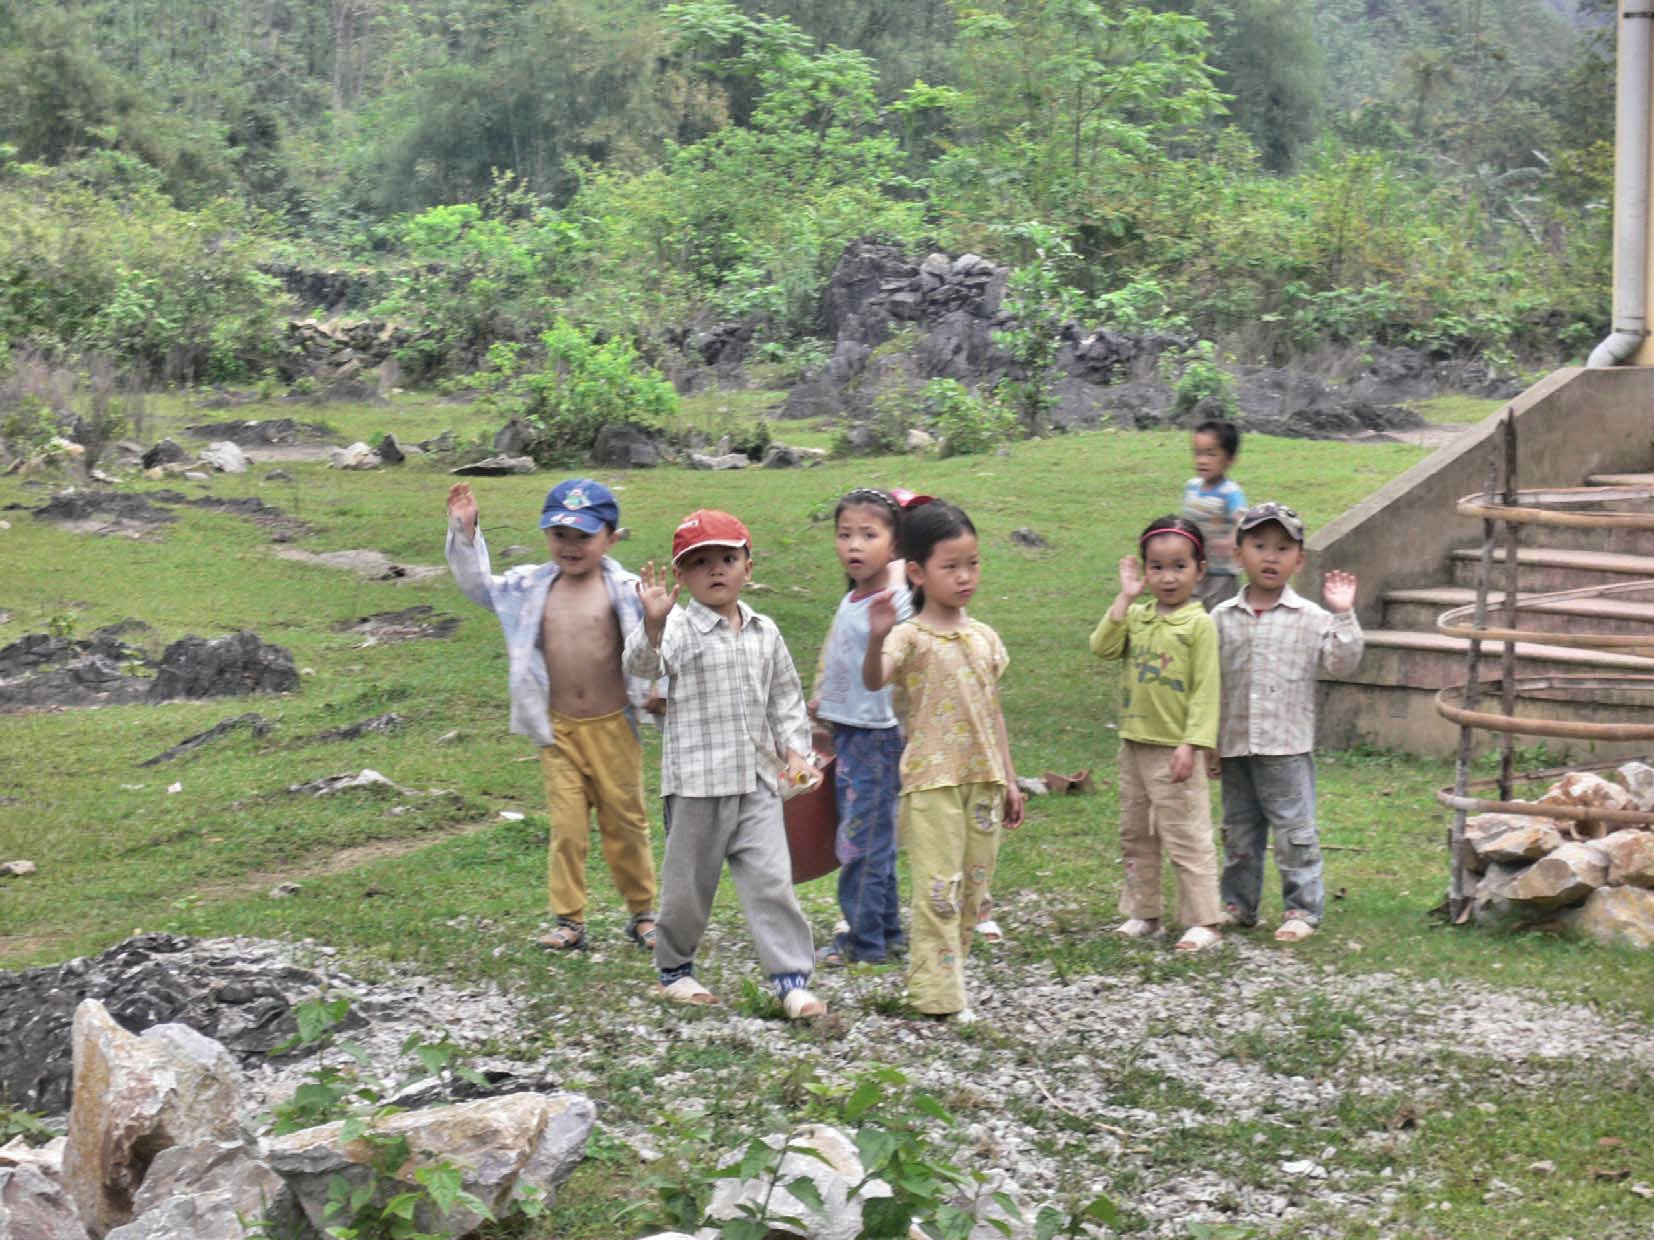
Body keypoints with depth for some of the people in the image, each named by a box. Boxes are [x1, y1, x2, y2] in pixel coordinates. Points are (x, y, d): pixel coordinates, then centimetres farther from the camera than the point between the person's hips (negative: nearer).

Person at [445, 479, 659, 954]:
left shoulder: (625, 591, -7)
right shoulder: (531, 587, 3)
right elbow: (477, 585, 13)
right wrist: (464, 533, 4)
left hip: (613, 727, -2)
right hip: (558, 730, 2)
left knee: (625, 823, 10)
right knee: (566, 827, 5)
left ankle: (642, 912, 24)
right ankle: (569, 919, 13)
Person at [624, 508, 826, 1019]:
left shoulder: (764, 632, 9)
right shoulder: (680, 628, -8)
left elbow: (785, 696, 18)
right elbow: (643, 664, -27)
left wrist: (794, 749, 9)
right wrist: (652, 623, -45)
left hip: (757, 780, 4)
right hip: (696, 782, -4)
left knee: (772, 879, -2)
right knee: (689, 882, 8)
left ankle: (792, 978, 2)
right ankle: (674, 969, 28)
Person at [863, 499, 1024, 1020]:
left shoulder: (984, 637, 10)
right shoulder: (911, 636, -9)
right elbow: (873, 681, -29)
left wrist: (1008, 779, 15)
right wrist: (876, 639, -48)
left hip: (983, 780, 6)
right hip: (932, 781, -6)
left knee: (973, 886, 11)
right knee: (939, 889, -5)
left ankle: (945, 971, 25)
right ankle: (938, 994, 1)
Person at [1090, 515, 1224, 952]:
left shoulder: (1199, 623, -9)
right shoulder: (1136, 616, 7)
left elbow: (1206, 690, -12)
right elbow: (1103, 647, -8)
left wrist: (1192, 744, -18)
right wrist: (1125, 598, -9)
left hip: (1174, 748, -6)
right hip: (1134, 743, 7)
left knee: (1186, 837, -4)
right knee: (1134, 833, 14)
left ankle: (1204, 921, 3)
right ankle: (1142, 913, 25)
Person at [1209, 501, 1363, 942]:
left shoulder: (1311, 618, -3)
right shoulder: (1222, 619, 3)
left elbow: (1342, 662, -9)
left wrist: (1343, 614, -17)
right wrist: (1209, 744, 5)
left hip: (1287, 748, -3)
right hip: (1235, 745, 3)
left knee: (1294, 831, 2)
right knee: (1238, 831, 14)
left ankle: (1303, 908, 10)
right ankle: (1237, 903, 26)